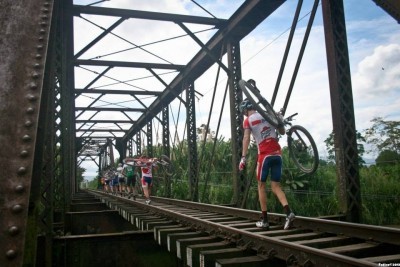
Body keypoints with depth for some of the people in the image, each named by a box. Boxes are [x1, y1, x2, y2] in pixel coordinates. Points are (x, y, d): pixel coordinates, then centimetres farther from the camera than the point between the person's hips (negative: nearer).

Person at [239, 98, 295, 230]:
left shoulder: (248, 120, 1)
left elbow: (246, 138, -14)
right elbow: (283, 132, 19)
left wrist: (243, 157, -19)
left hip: (265, 155, -4)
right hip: (277, 154, 4)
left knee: (261, 186, 9)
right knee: (276, 186, 9)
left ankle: (264, 220, 9)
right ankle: (288, 212, -13)